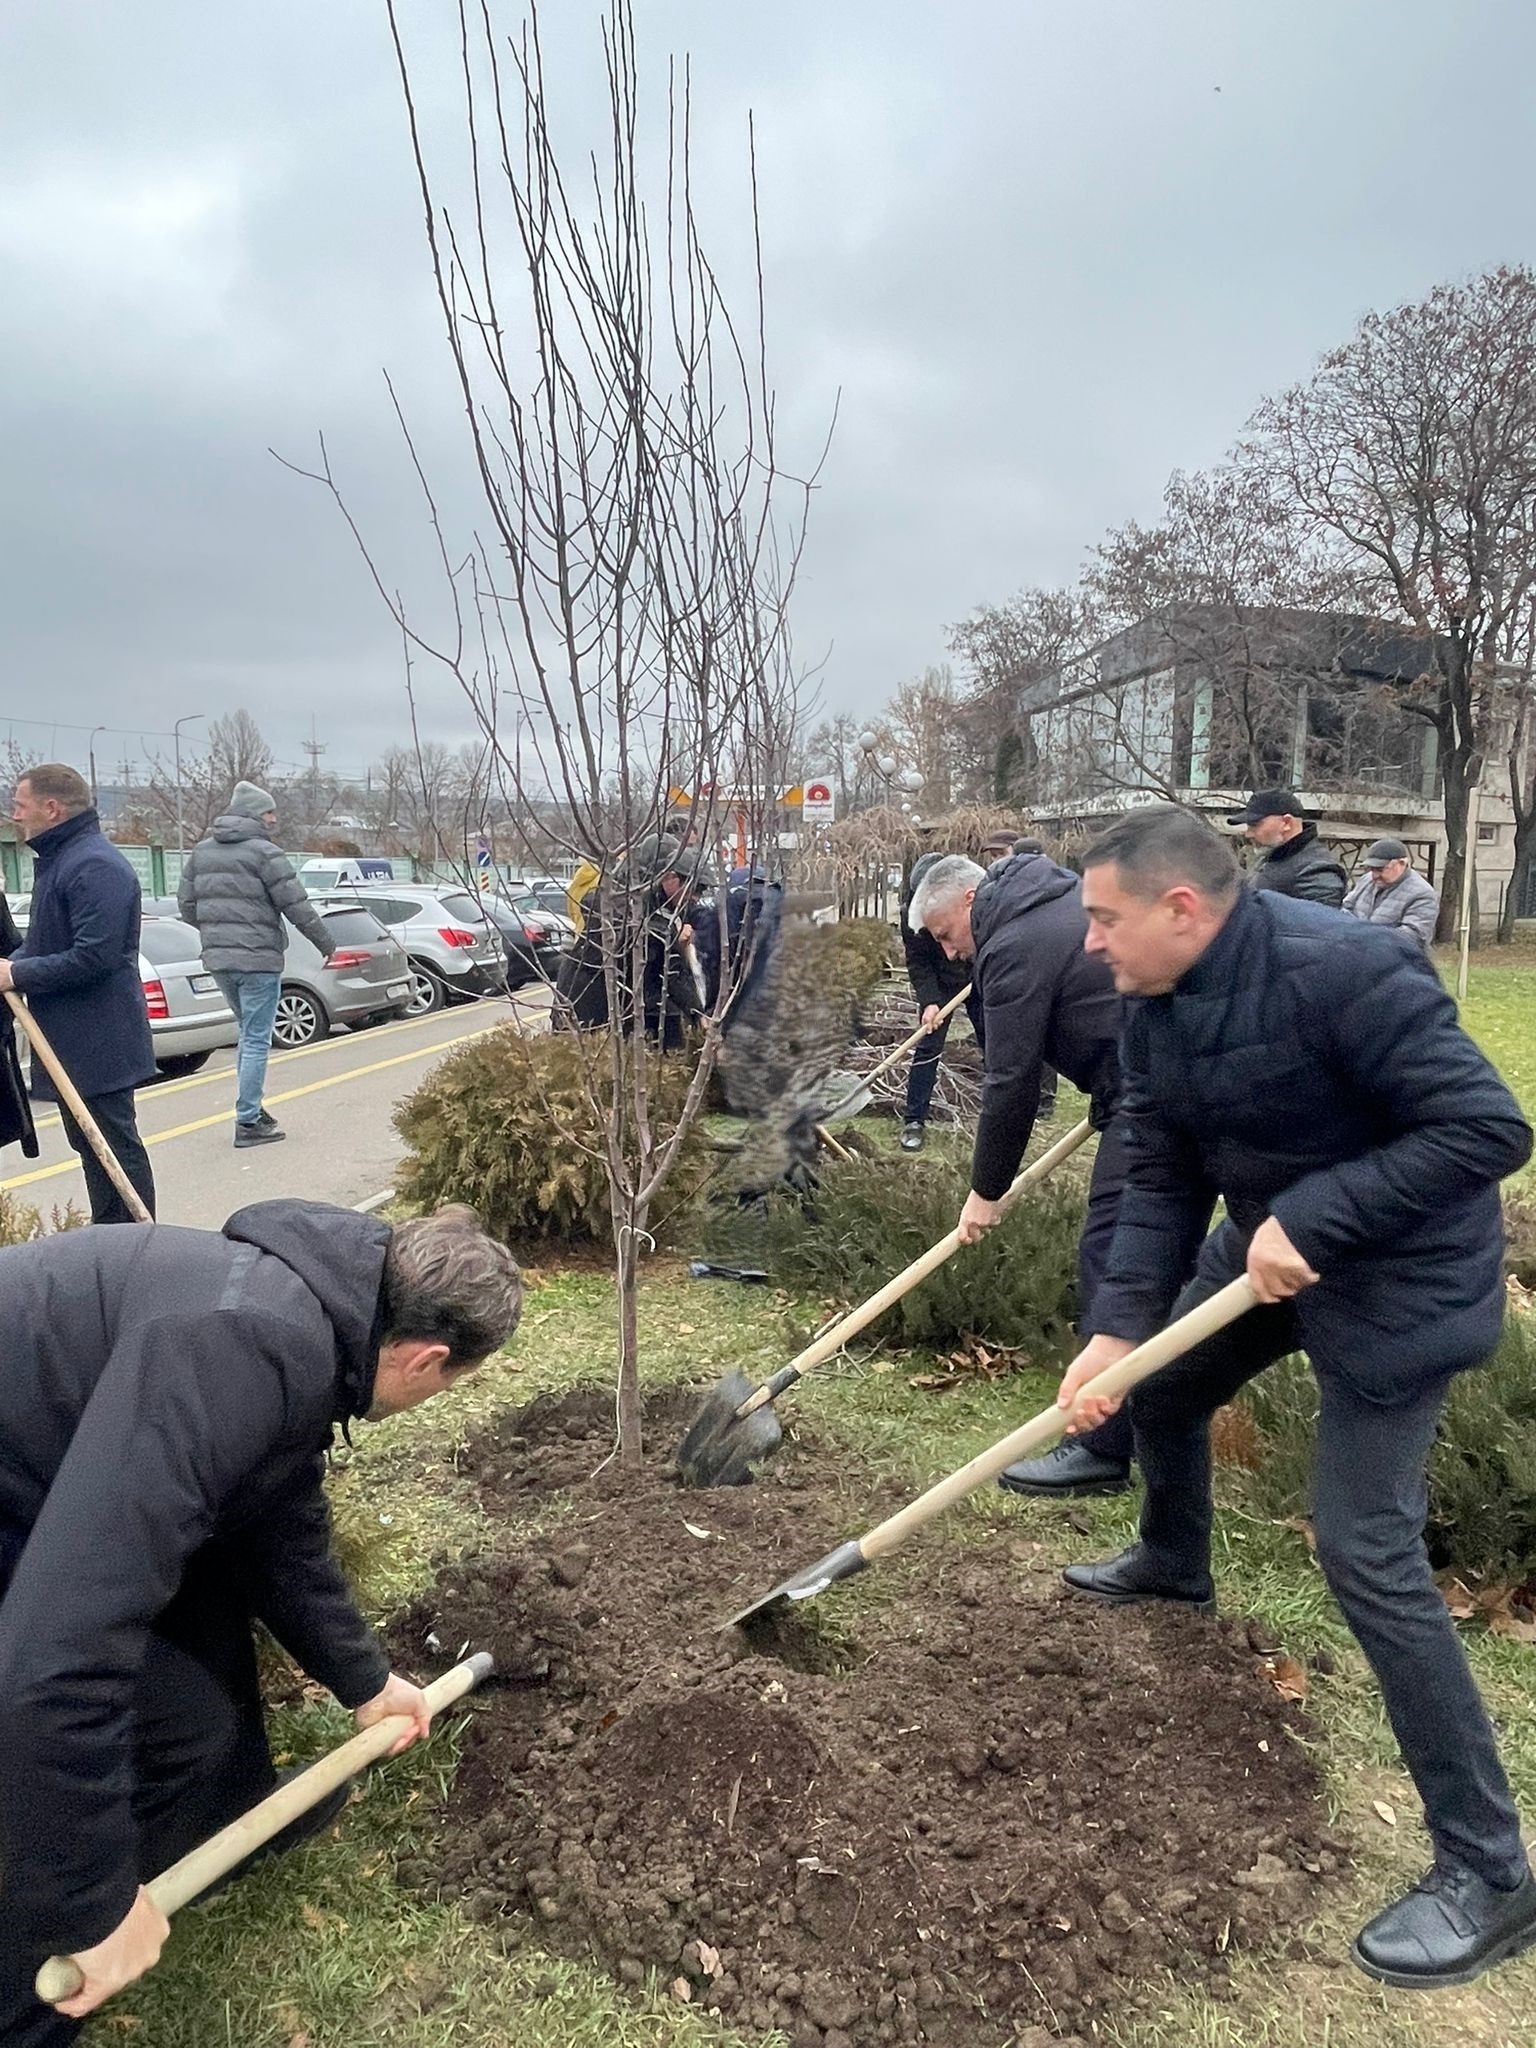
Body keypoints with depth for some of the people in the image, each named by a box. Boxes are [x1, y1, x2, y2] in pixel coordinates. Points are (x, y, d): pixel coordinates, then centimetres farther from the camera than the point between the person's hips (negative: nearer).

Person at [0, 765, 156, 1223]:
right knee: (91, 1145, 18)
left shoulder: (93, 866, -19)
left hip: (98, 1042, -11)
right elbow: (45, 942, 21)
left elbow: (94, 955, -26)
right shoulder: (59, 858, 14)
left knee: (116, 1145, -3)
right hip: (74, 1039, 11)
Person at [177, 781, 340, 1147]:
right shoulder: (264, 852, -10)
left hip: (218, 958, 7)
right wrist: (326, 943, 0)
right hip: (258, 959, -7)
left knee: (249, 1034, 21)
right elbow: (296, 907, -12)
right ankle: (248, 1122, -1)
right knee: (256, 1040, -2)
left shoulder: (202, 850, 12)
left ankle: (252, 1109, 25)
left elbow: (186, 902, 13)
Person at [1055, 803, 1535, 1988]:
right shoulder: (1155, 1013, -5)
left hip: (1399, 1271, -8)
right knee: (1159, 1386, 23)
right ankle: (1174, 1565, 56)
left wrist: (1314, 1218, -31)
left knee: (1367, 1552, -10)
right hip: (1271, 1241, 9)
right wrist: (1116, 1323, -14)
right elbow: (1162, 1182, -2)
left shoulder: (1340, 969, -30)